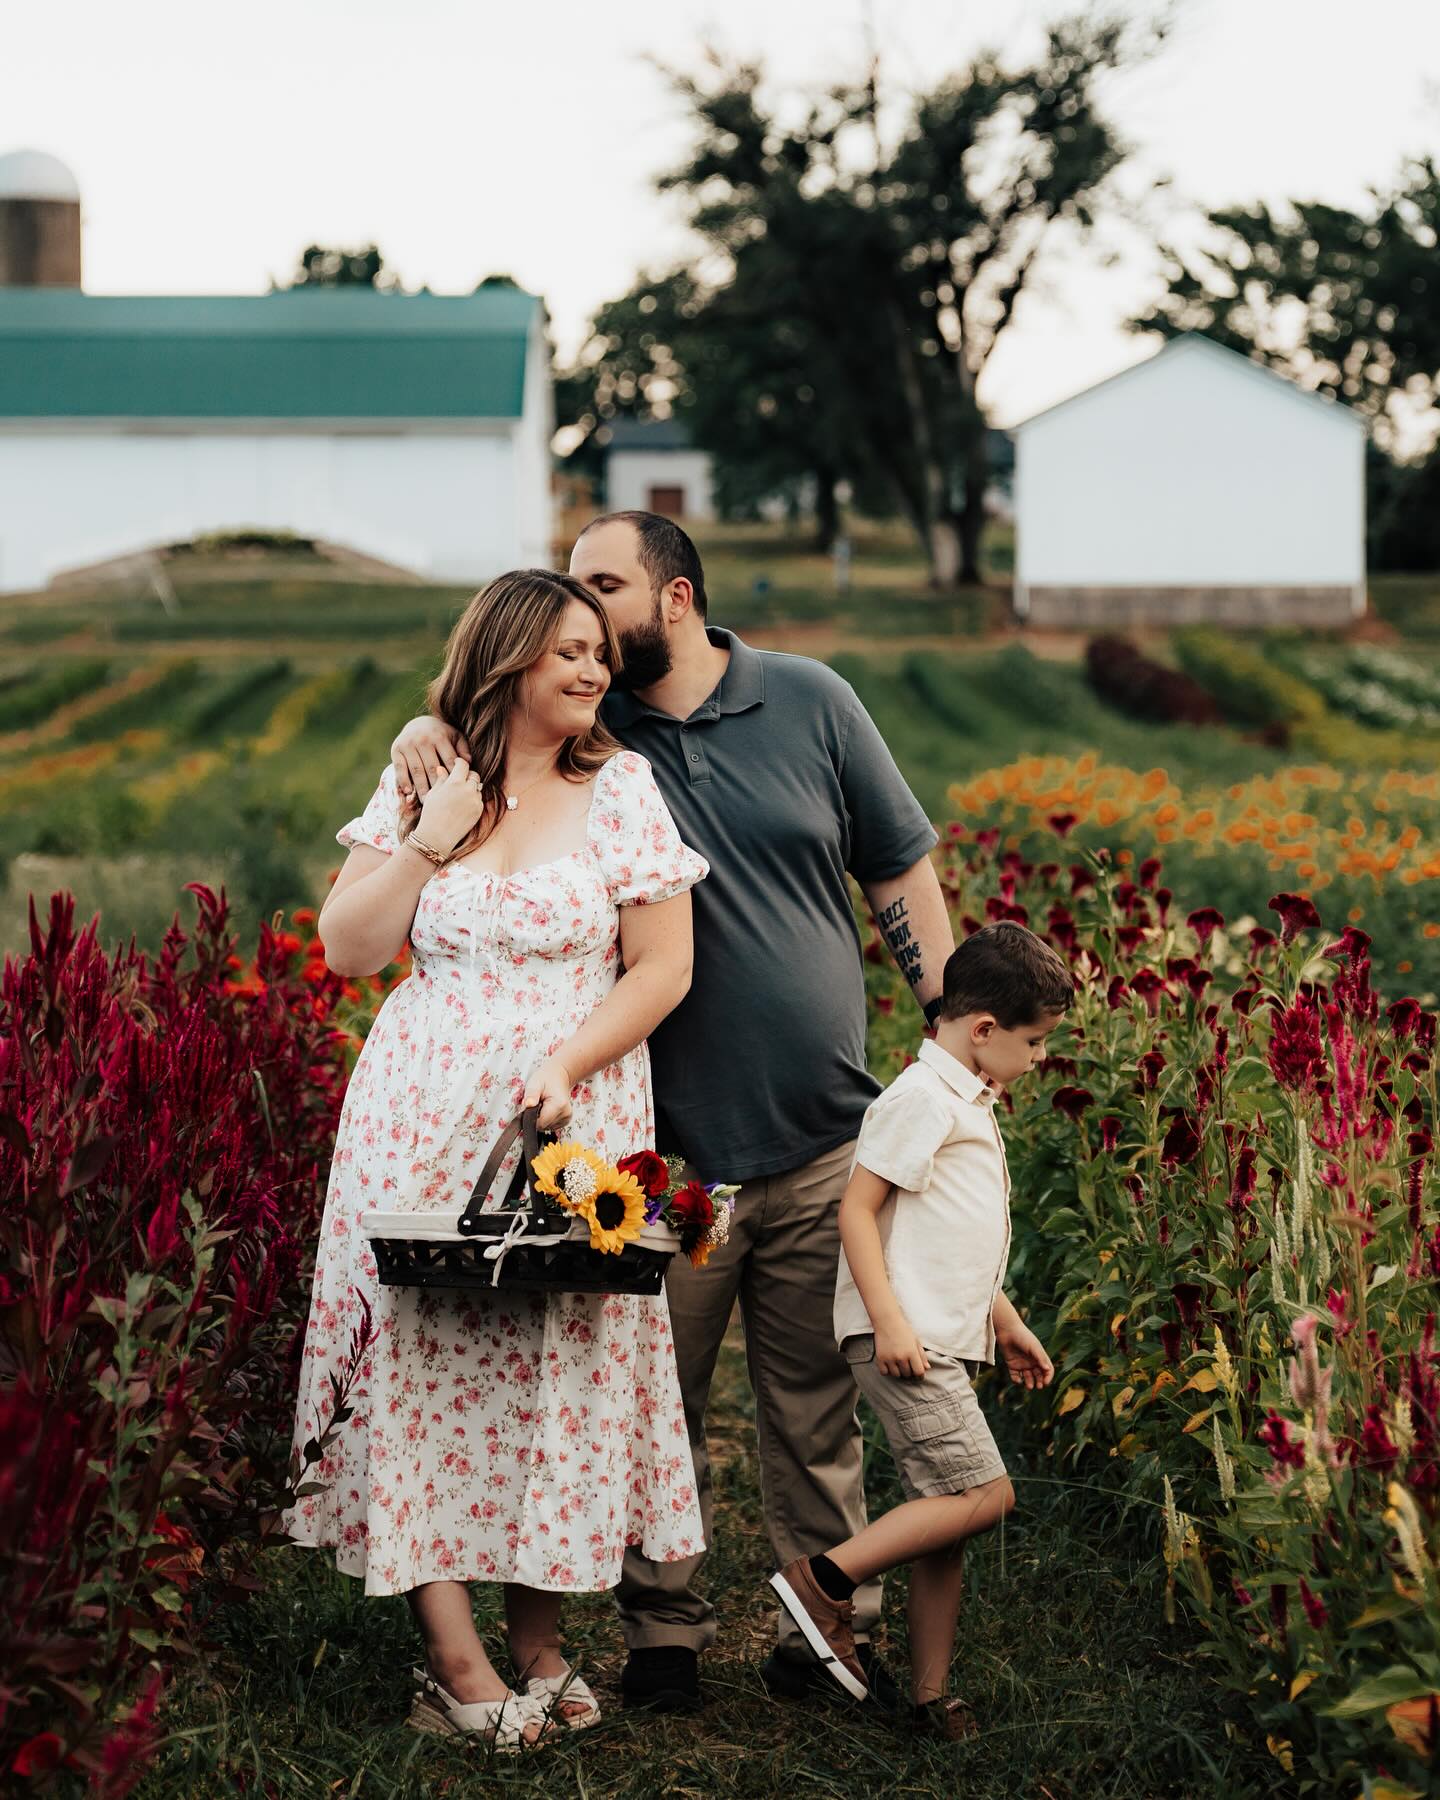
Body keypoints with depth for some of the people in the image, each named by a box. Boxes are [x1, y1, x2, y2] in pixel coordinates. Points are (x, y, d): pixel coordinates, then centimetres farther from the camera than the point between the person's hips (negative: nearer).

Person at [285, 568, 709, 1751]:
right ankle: (456, 1662, -2)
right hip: (423, 1121, 1)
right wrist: (427, 844, -6)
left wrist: (566, 1066, -13)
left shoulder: (621, 790, 2)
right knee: (426, 1360, -5)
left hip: (575, 1120, -1)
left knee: (557, 1370, 0)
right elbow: (346, 951, 5)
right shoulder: (417, 789, 8)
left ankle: (539, 1645, 12)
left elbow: (663, 965, -1)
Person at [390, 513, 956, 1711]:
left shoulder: (810, 702, 4)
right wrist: (422, 735, -17)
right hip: (663, 1155, 0)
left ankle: (830, 1634, 21)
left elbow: (903, 878, 8)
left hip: (823, 1141, 0)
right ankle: (662, 1637, 17)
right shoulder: (583, 731, 3)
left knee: (819, 1412, 9)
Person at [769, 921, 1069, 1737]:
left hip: (946, 1344, 10)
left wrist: (1007, 1323, 29)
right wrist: (890, 1321, -21)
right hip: (905, 1340, -10)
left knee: (945, 1521, 8)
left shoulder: (973, 1105, 19)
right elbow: (857, 1209, -16)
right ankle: (824, 1579, -7)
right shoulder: (922, 1098, -12)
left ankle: (932, 1692, 13)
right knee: (984, 1494, -14)